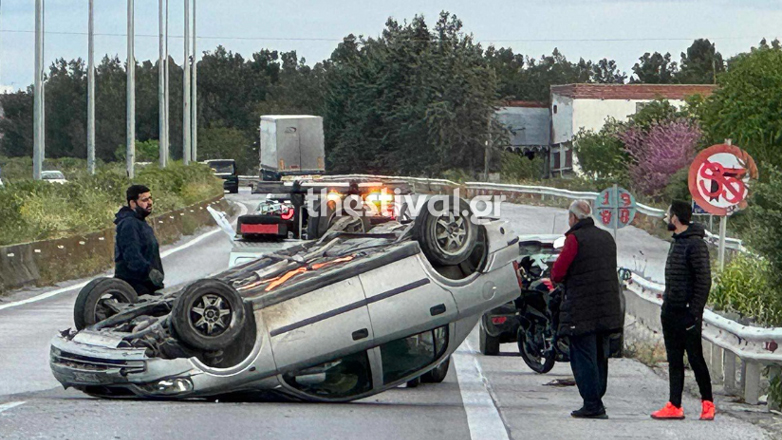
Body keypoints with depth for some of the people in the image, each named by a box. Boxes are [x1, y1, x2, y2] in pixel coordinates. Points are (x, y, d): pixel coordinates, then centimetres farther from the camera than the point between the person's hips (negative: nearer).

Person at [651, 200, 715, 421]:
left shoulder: (696, 245, -14)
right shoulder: (677, 243, 15)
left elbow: (704, 282, -18)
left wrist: (694, 313, -20)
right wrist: (667, 299, 14)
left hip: (686, 313, -9)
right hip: (670, 312, 9)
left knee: (696, 359, -2)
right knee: (674, 361, 8)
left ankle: (707, 403, 8)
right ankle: (675, 406, 10)